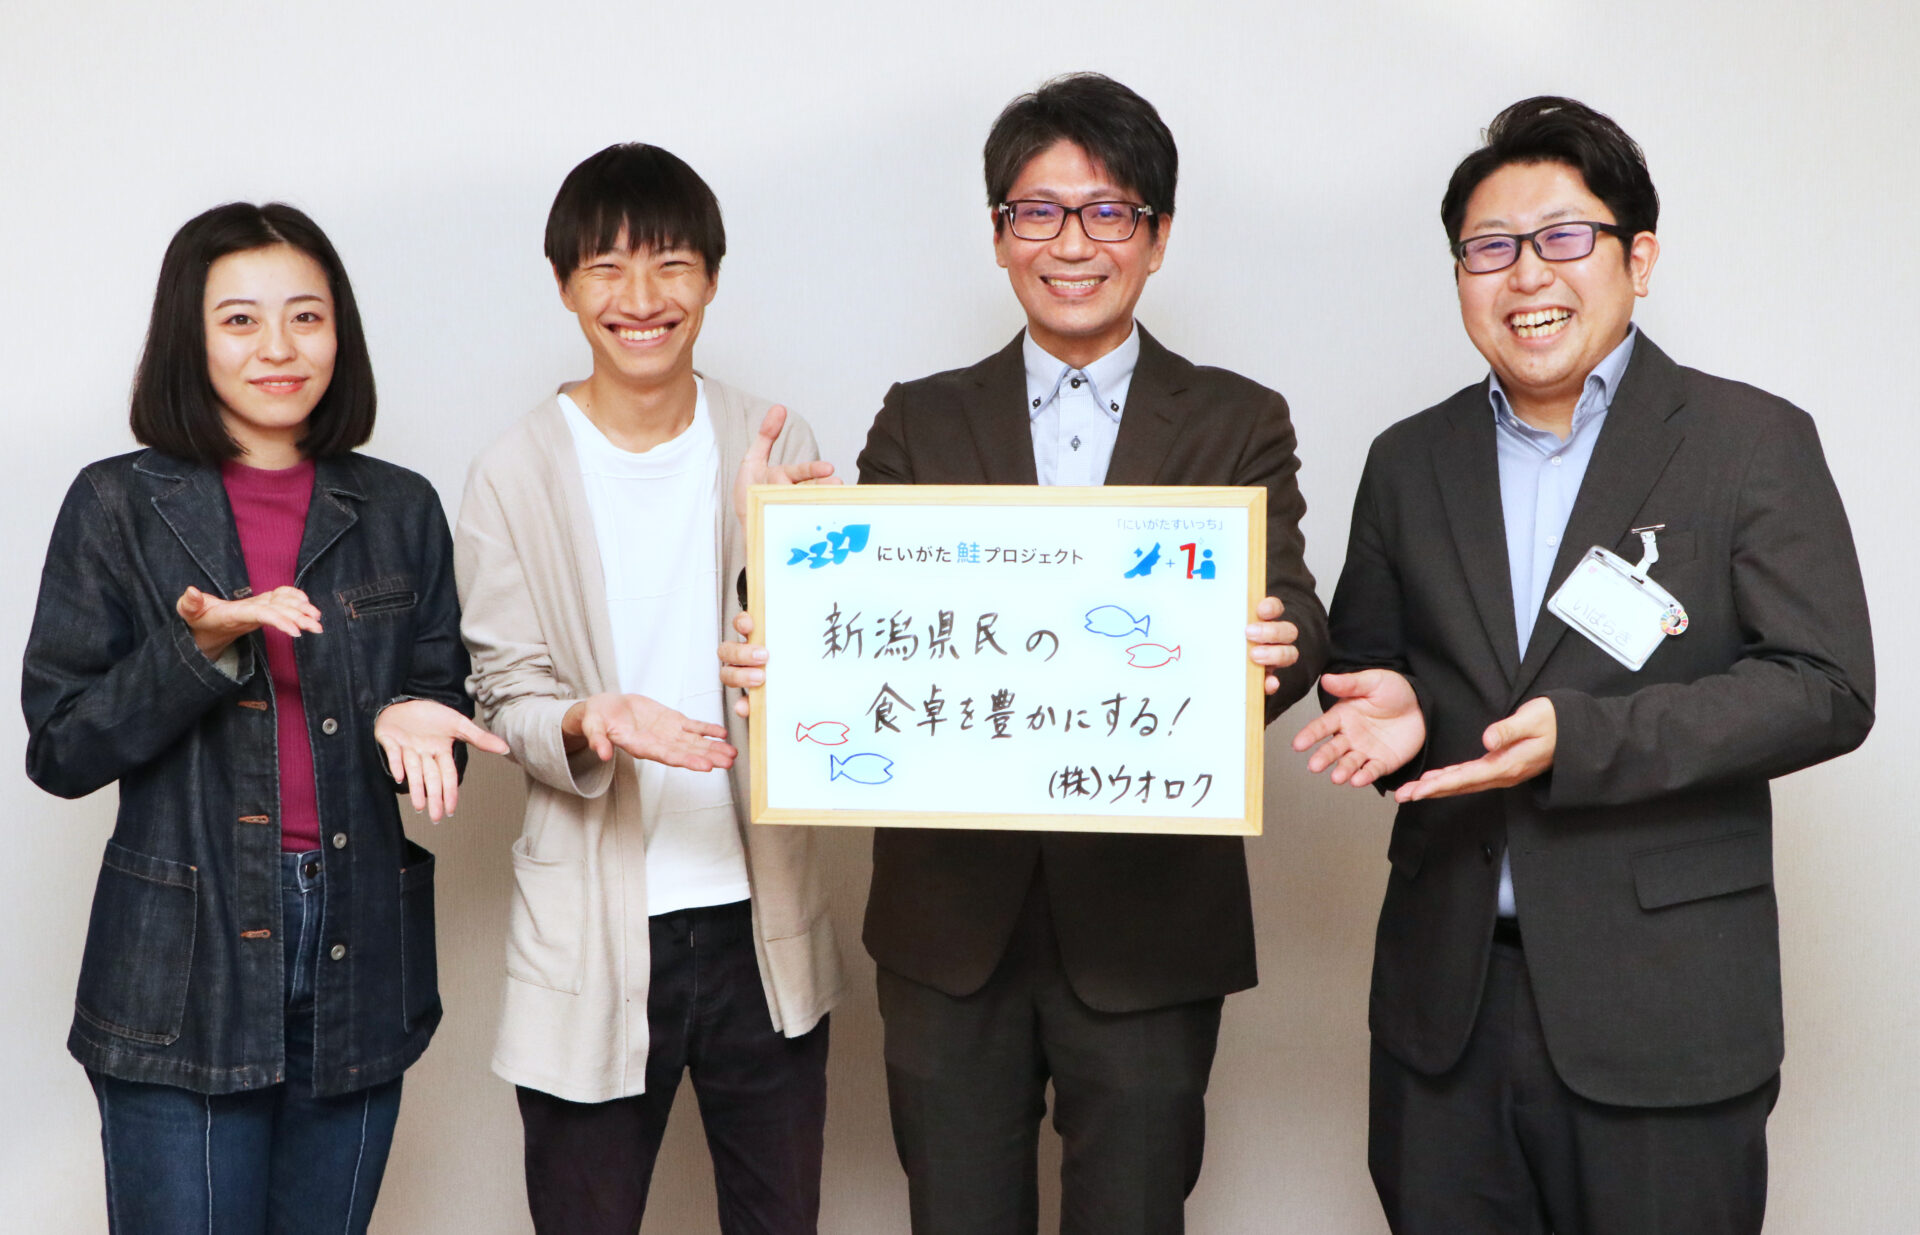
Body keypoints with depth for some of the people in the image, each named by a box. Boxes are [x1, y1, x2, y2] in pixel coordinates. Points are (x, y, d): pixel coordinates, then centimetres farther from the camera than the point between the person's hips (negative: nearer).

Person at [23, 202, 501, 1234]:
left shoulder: (400, 511, 8)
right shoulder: (120, 507, 0)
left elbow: (444, 702, 14)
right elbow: (58, 750, -3)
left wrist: (414, 722, -9)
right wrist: (200, 648, -18)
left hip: (360, 964, 3)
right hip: (184, 973, -3)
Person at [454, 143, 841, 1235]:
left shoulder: (775, 448, 1)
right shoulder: (518, 475, -3)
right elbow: (508, 696, -1)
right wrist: (587, 728, -24)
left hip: (762, 916, 2)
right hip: (597, 933, -2)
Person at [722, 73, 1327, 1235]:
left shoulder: (1238, 423, 5)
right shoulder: (921, 422, 9)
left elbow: (1290, 616, -8)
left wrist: (1276, 646, -32)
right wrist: (781, 652, -24)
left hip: (1149, 915, -1)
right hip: (952, 918, 1)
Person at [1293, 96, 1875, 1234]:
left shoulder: (1753, 442, -3)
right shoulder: (1409, 463, 10)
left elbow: (1827, 688, -10)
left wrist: (1580, 737, -21)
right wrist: (1395, 708, -6)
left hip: (1662, 1010, -3)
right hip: (1447, 1001, 4)